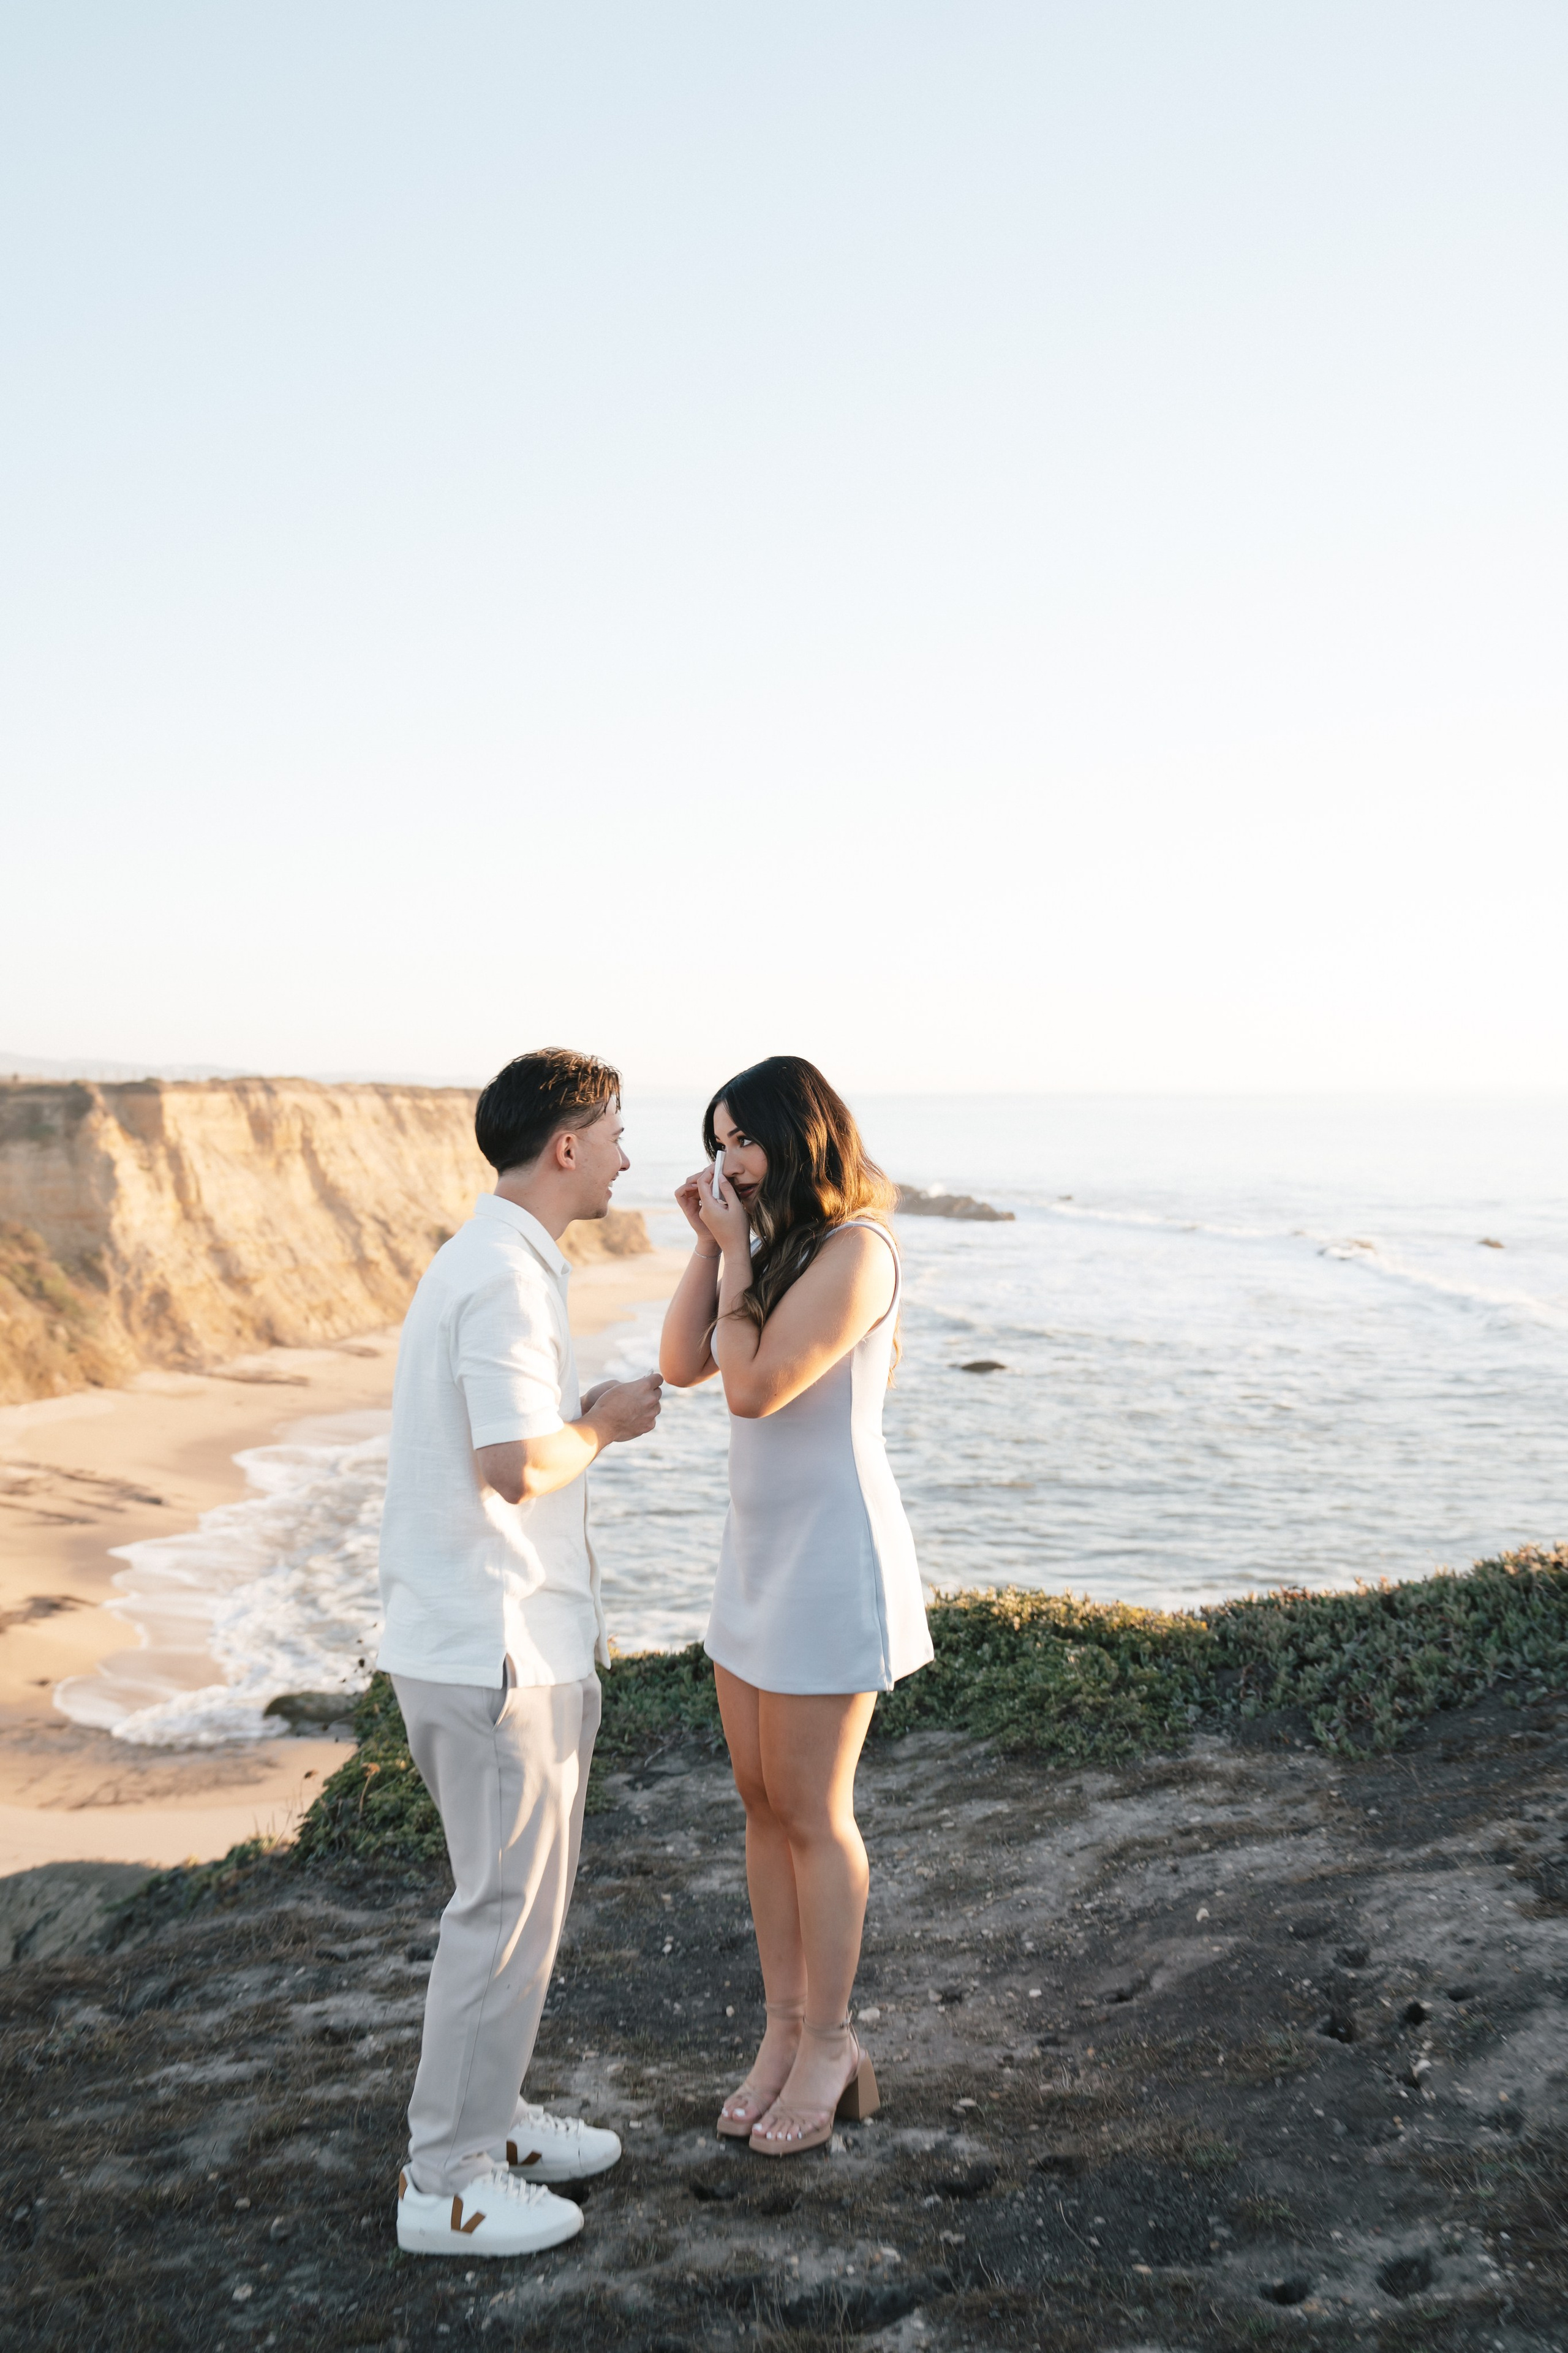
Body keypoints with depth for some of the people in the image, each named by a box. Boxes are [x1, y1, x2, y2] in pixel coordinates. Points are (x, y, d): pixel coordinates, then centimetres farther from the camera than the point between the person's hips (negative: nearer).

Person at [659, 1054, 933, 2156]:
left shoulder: (854, 1251, -17)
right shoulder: (775, 1248, 10)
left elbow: (755, 1388, -22)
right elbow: (682, 1365, 5)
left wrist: (736, 1258, -14)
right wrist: (708, 1242, -1)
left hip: (832, 1557, -9)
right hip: (760, 1549, 9)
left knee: (811, 1814, 3)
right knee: (762, 1803, 14)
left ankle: (828, 2044, 20)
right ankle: (785, 2029, 27)